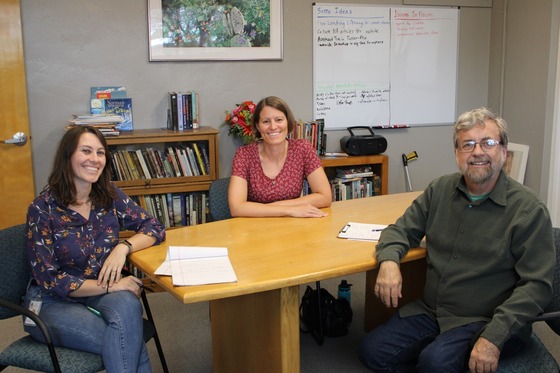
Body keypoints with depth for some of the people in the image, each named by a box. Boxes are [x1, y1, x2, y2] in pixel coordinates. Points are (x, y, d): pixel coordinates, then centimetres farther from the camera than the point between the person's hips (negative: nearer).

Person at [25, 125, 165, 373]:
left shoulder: (110, 197, -1)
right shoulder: (42, 208, -12)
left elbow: (155, 228, 2)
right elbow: (49, 280, -13)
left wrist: (123, 247, -18)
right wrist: (110, 286, -20)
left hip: (102, 295, 4)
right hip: (54, 304, -4)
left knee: (127, 304, -33)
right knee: (131, 345, -30)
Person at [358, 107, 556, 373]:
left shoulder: (528, 209, -11)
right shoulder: (440, 190, 5)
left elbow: (537, 284, -14)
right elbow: (401, 229, 10)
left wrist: (494, 337, -24)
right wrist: (389, 261, -14)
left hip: (486, 321, -5)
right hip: (431, 311, 5)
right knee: (371, 351, -9)